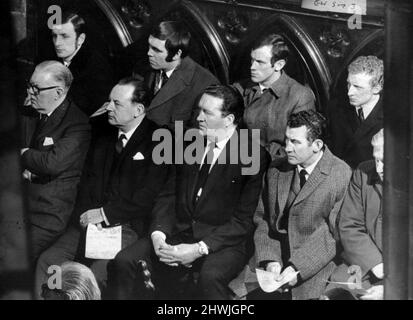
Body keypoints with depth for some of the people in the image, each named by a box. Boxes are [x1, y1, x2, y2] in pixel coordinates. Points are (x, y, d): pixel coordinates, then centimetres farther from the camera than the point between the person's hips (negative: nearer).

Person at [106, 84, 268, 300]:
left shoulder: (253, 154, -7)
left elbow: (244, 221, -10)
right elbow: (169, 195, 11)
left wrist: (199, 249, -18)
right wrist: (158, 234, -8)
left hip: (224, 243, -5)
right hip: (177, 235, 5)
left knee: (210, 276, -37)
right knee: (123, 262, -16)